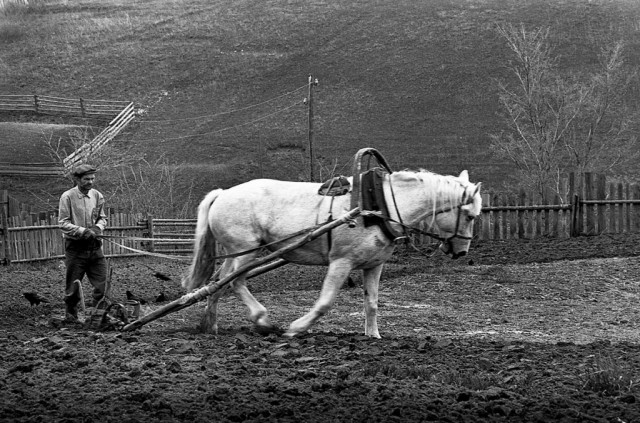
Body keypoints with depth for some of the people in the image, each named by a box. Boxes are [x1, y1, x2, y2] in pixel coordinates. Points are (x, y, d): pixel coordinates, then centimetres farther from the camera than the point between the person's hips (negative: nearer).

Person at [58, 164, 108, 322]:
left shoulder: (97, 196, 4)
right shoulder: (67, 197, -9)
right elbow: (63, 223, -10)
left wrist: (97, 228, -8)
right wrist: (83, 231, -19)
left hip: (94, 246, 4)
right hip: (75, 247, -4)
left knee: (101, 283, -1)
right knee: (73, 285, 4)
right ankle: (71, 315, 18)